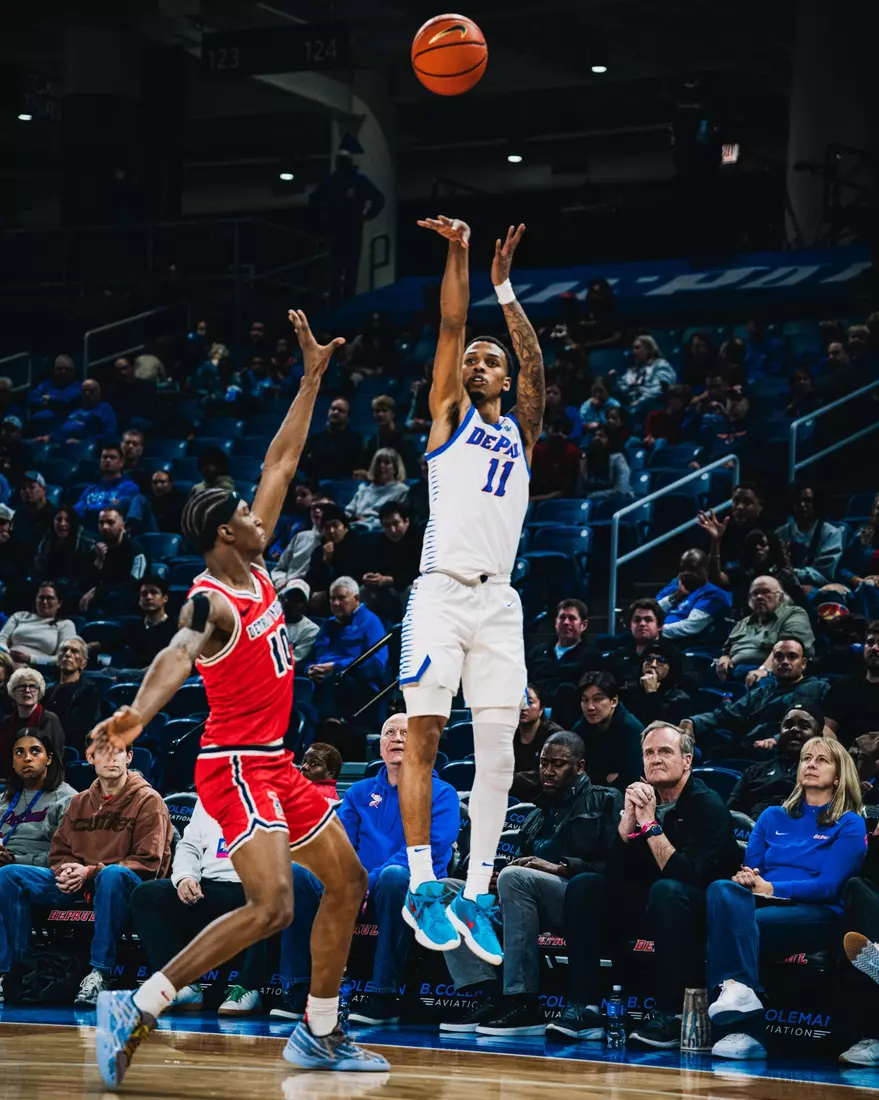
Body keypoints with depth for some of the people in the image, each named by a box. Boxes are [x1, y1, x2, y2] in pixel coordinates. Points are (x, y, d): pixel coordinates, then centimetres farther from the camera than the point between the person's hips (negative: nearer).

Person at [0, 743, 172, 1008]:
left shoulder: (148, 801, -2)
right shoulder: (79, 802, 16)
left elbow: (147, 863, -10)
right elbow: (58, 851, 19)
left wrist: (91, 872, -18)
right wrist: (65, 871, -8)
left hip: (126, 886, -6)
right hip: (76, 887, 6)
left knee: (113, 874, -42)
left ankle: (99, 974, -41)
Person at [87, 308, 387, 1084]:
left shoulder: (255, 569, 7)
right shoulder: (211, 602, -19)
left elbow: (282, 465, 13)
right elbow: (179, 654, -41)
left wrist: (313, 378, 13)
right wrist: (139, 712, -61)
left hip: (274, 763, 10)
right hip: (236, 766, -10)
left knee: (348, 883, 13)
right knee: (270, 906, -23)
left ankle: (320, 1035, 20)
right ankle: (136, 1009, -18)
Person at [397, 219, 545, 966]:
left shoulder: (521, 432, 19)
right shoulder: (450, 415, 12)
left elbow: (536, 365, 4)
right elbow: (451, 328, 2)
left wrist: (505, 287, -2)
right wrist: (458, 255, -7)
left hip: (498, 602, 3)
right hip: (441, 594, -3)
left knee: (499, 753, -2)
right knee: (423, 738, -6)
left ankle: (476, 896, 2)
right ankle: (423, 887, -1)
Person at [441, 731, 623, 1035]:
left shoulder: (604, 801, 5)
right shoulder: (538, 815, 27)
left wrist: (561, 867, -18)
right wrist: (495, 878, 2)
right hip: (540, 907, 7)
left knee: (515, 878, -34)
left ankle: (524, 1005, -35)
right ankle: (492, 996, -22)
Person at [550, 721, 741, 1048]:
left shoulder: (707, 806, -12)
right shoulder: (641, 798, 5)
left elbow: (688, 876, -25)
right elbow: (615, 871, -2)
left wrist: (650, 824, -22)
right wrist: (629, 816, -15)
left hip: (699, 915, -6)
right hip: (645, 910, 7)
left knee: (666, 890, -37)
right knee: (584, 885, -11)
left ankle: (669, 1015, -31)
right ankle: (584, 1007, -18)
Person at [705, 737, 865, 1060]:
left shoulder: (849, 825, 10)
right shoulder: (772, 817, 26)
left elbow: (829, 885, -3)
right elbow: (750, 868, 17)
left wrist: (769, 887, -13)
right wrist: (746, 880, -9)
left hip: (816, 915, -4)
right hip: (762, 905, 4)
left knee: (735, 924, -35)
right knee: (721, 890, -34)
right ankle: (739, 990, -52)